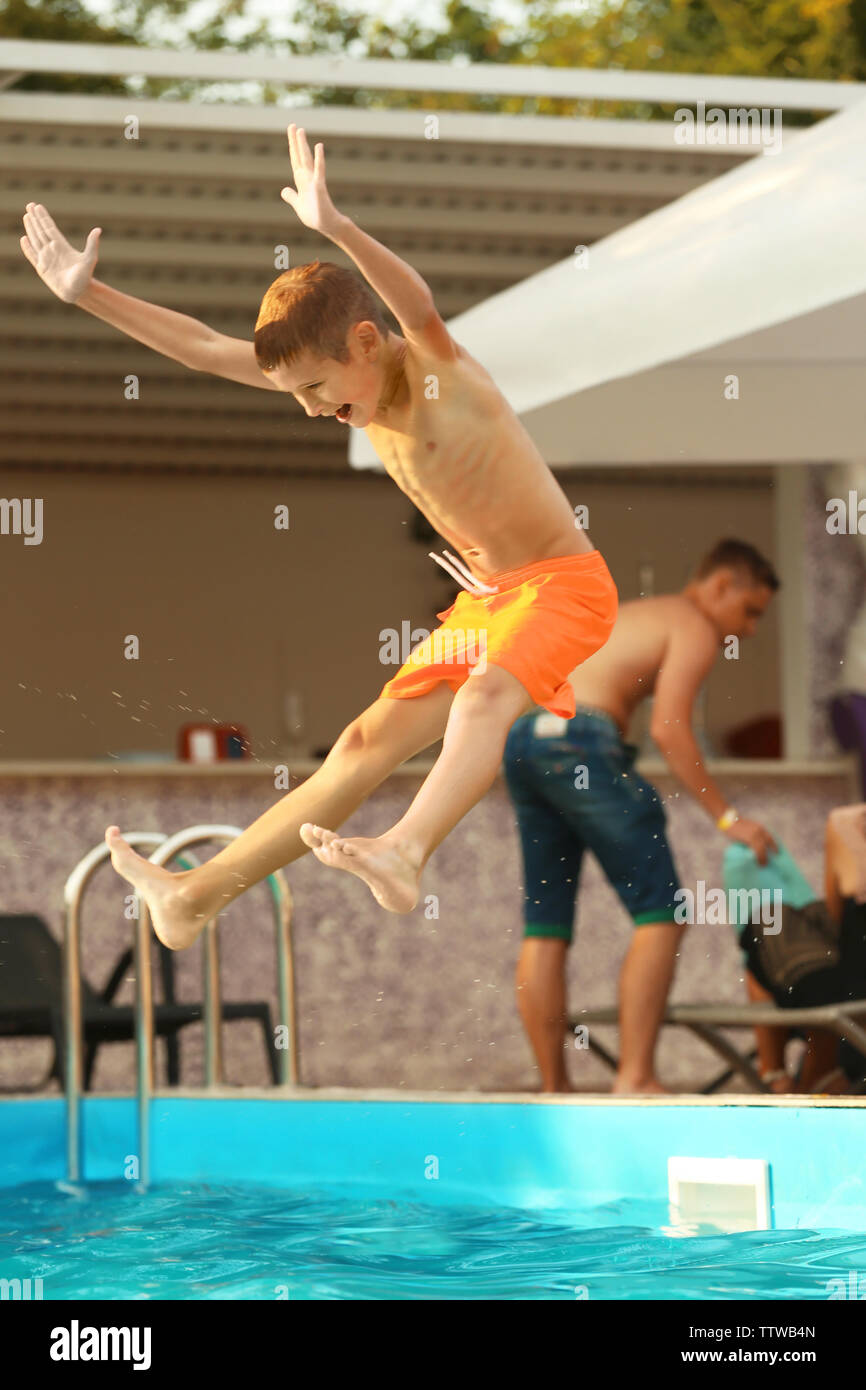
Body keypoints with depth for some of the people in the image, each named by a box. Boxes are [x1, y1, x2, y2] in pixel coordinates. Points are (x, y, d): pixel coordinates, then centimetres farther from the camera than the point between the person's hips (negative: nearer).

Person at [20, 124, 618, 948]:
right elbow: (207, 350, 4)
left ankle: (406, 853, -59)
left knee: (487, 693, -37)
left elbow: (421, 308, -43)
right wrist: (87, 294, 0)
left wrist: (336, 229, -59)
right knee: (366, 745, 6)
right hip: (484, 600, 8)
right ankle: (199, 895, 7)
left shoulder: (436, 371, -19)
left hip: (563, 583, -8)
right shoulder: (350, 383, 2)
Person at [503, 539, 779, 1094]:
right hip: (580, 744, -9)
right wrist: (727, 817, -6)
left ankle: (554, 1091, 9)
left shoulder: (631, 617, 31)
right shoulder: (695, 629, 3)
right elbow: (669, 729, -9)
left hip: (523, 741, 9)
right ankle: (636, 1077, -13)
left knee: (545, 927, 8)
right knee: (661, 914, -5)